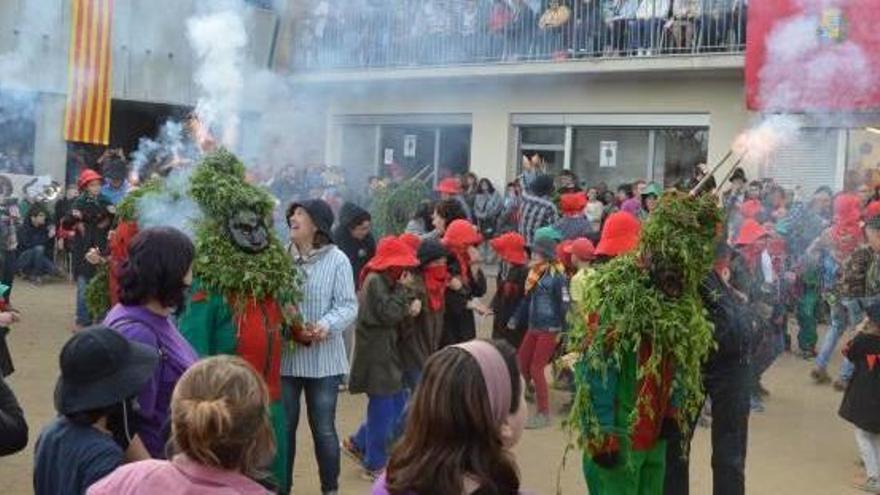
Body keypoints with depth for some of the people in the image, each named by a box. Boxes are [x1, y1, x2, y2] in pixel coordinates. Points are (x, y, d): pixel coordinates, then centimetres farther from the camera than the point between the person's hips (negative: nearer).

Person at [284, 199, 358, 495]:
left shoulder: (337, 260, -6)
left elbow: (348, 305, -10)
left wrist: (327, 325, -28)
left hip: (322, 359, -2)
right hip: (284, 356, 2)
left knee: (323, 428, 9)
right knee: (283, 426, 12)